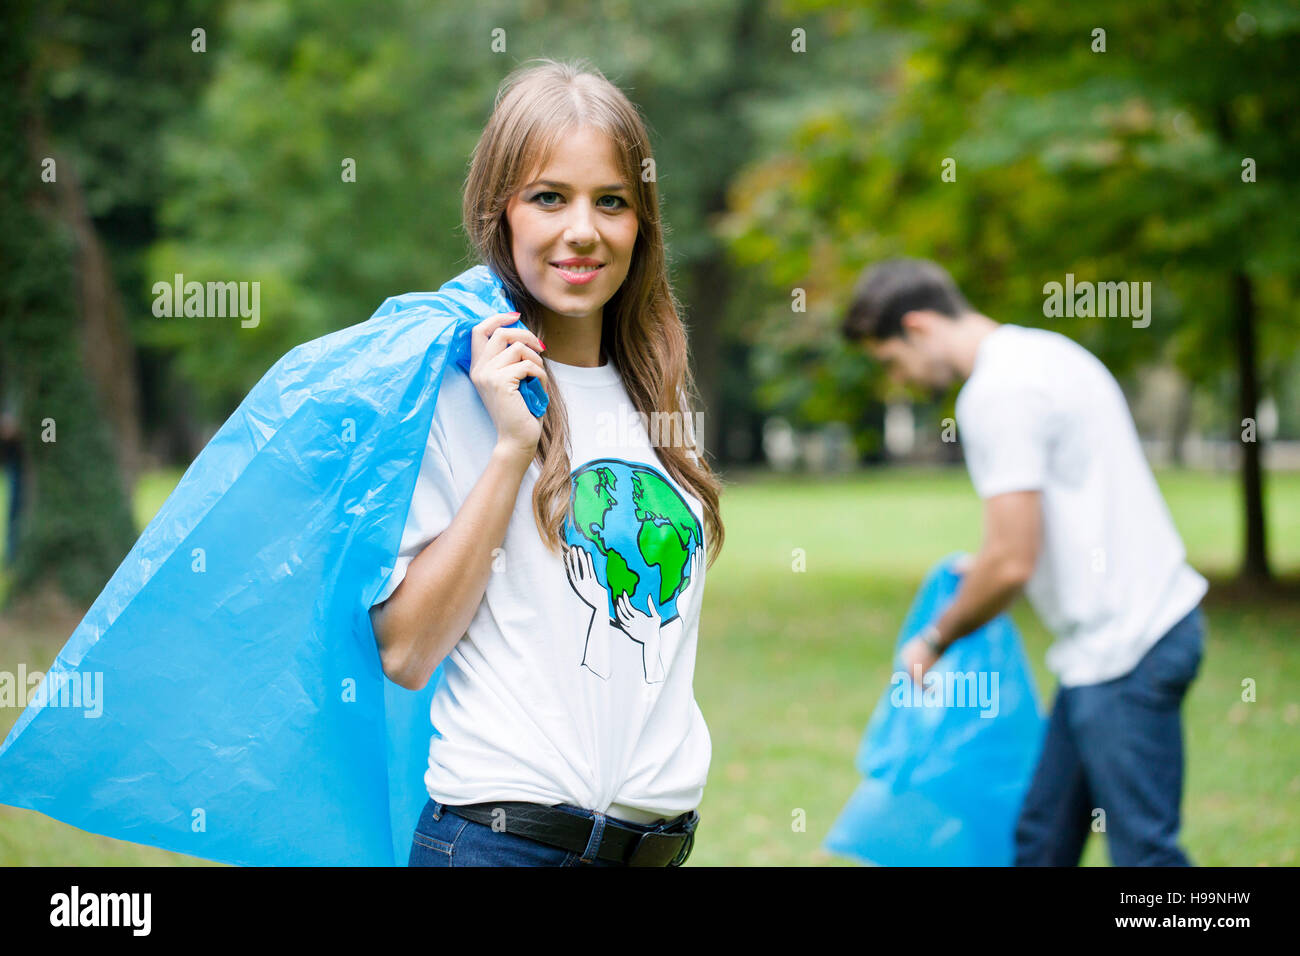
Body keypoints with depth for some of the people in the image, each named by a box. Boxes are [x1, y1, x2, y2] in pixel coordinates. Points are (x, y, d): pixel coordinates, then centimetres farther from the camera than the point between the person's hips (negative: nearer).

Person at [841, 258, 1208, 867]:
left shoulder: (995, 394, -17)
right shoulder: (1040, 351, 15)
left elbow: (1012, 563, -19)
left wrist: (935, 641, -3)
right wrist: (982, 569, 25)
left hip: (1123, 649, -10)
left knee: (1144, 852, -6)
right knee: (1041, 839, 14)